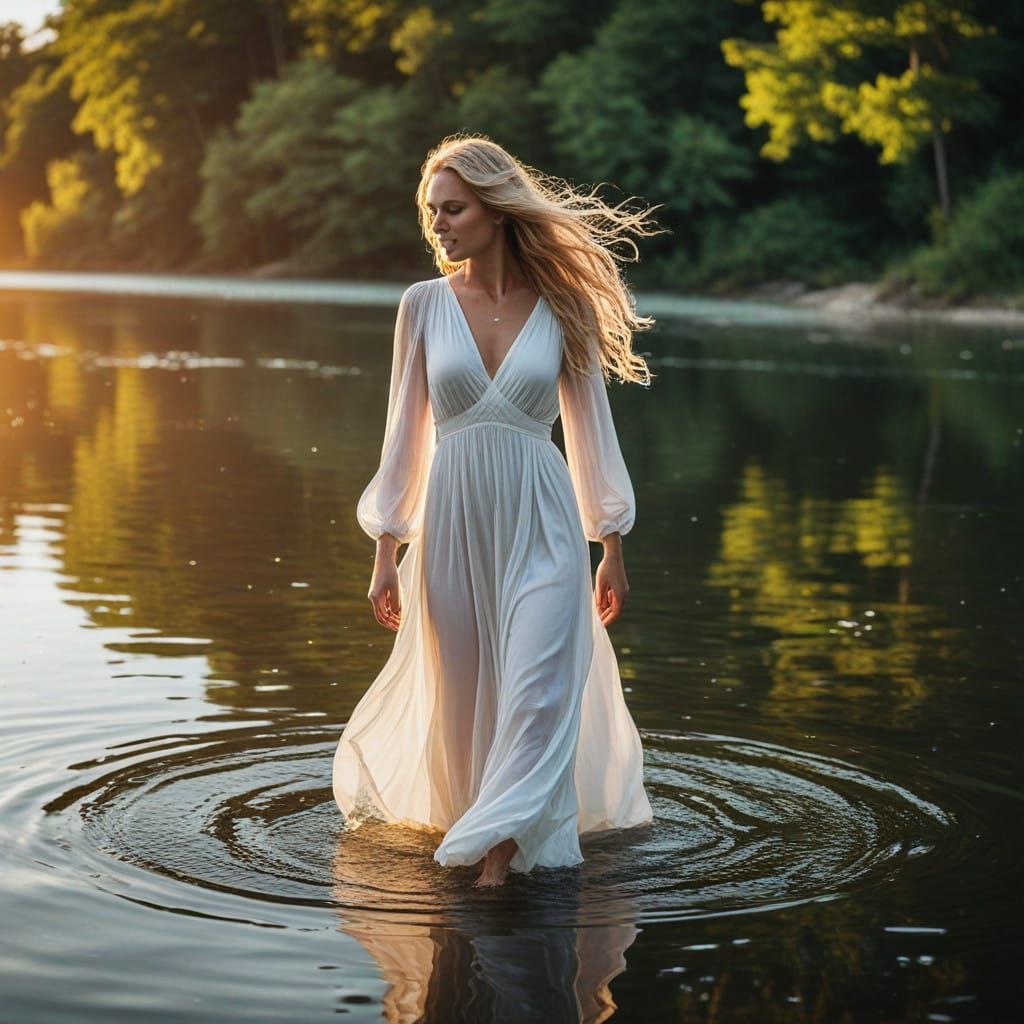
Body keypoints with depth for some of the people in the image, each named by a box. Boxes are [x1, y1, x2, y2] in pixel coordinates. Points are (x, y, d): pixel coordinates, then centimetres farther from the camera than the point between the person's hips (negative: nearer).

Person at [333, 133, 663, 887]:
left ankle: (500, 851, -10)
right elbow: (406, 430, 5)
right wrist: (387, 551, 3)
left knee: (535, 695, -12)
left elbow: (590, 424, 6)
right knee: (459, 699, 11)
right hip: (454, 521, 1)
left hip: (542, 525, -1)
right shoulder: (425, 304, 2)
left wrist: (613, 549, 6)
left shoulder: (562, 307, 0)